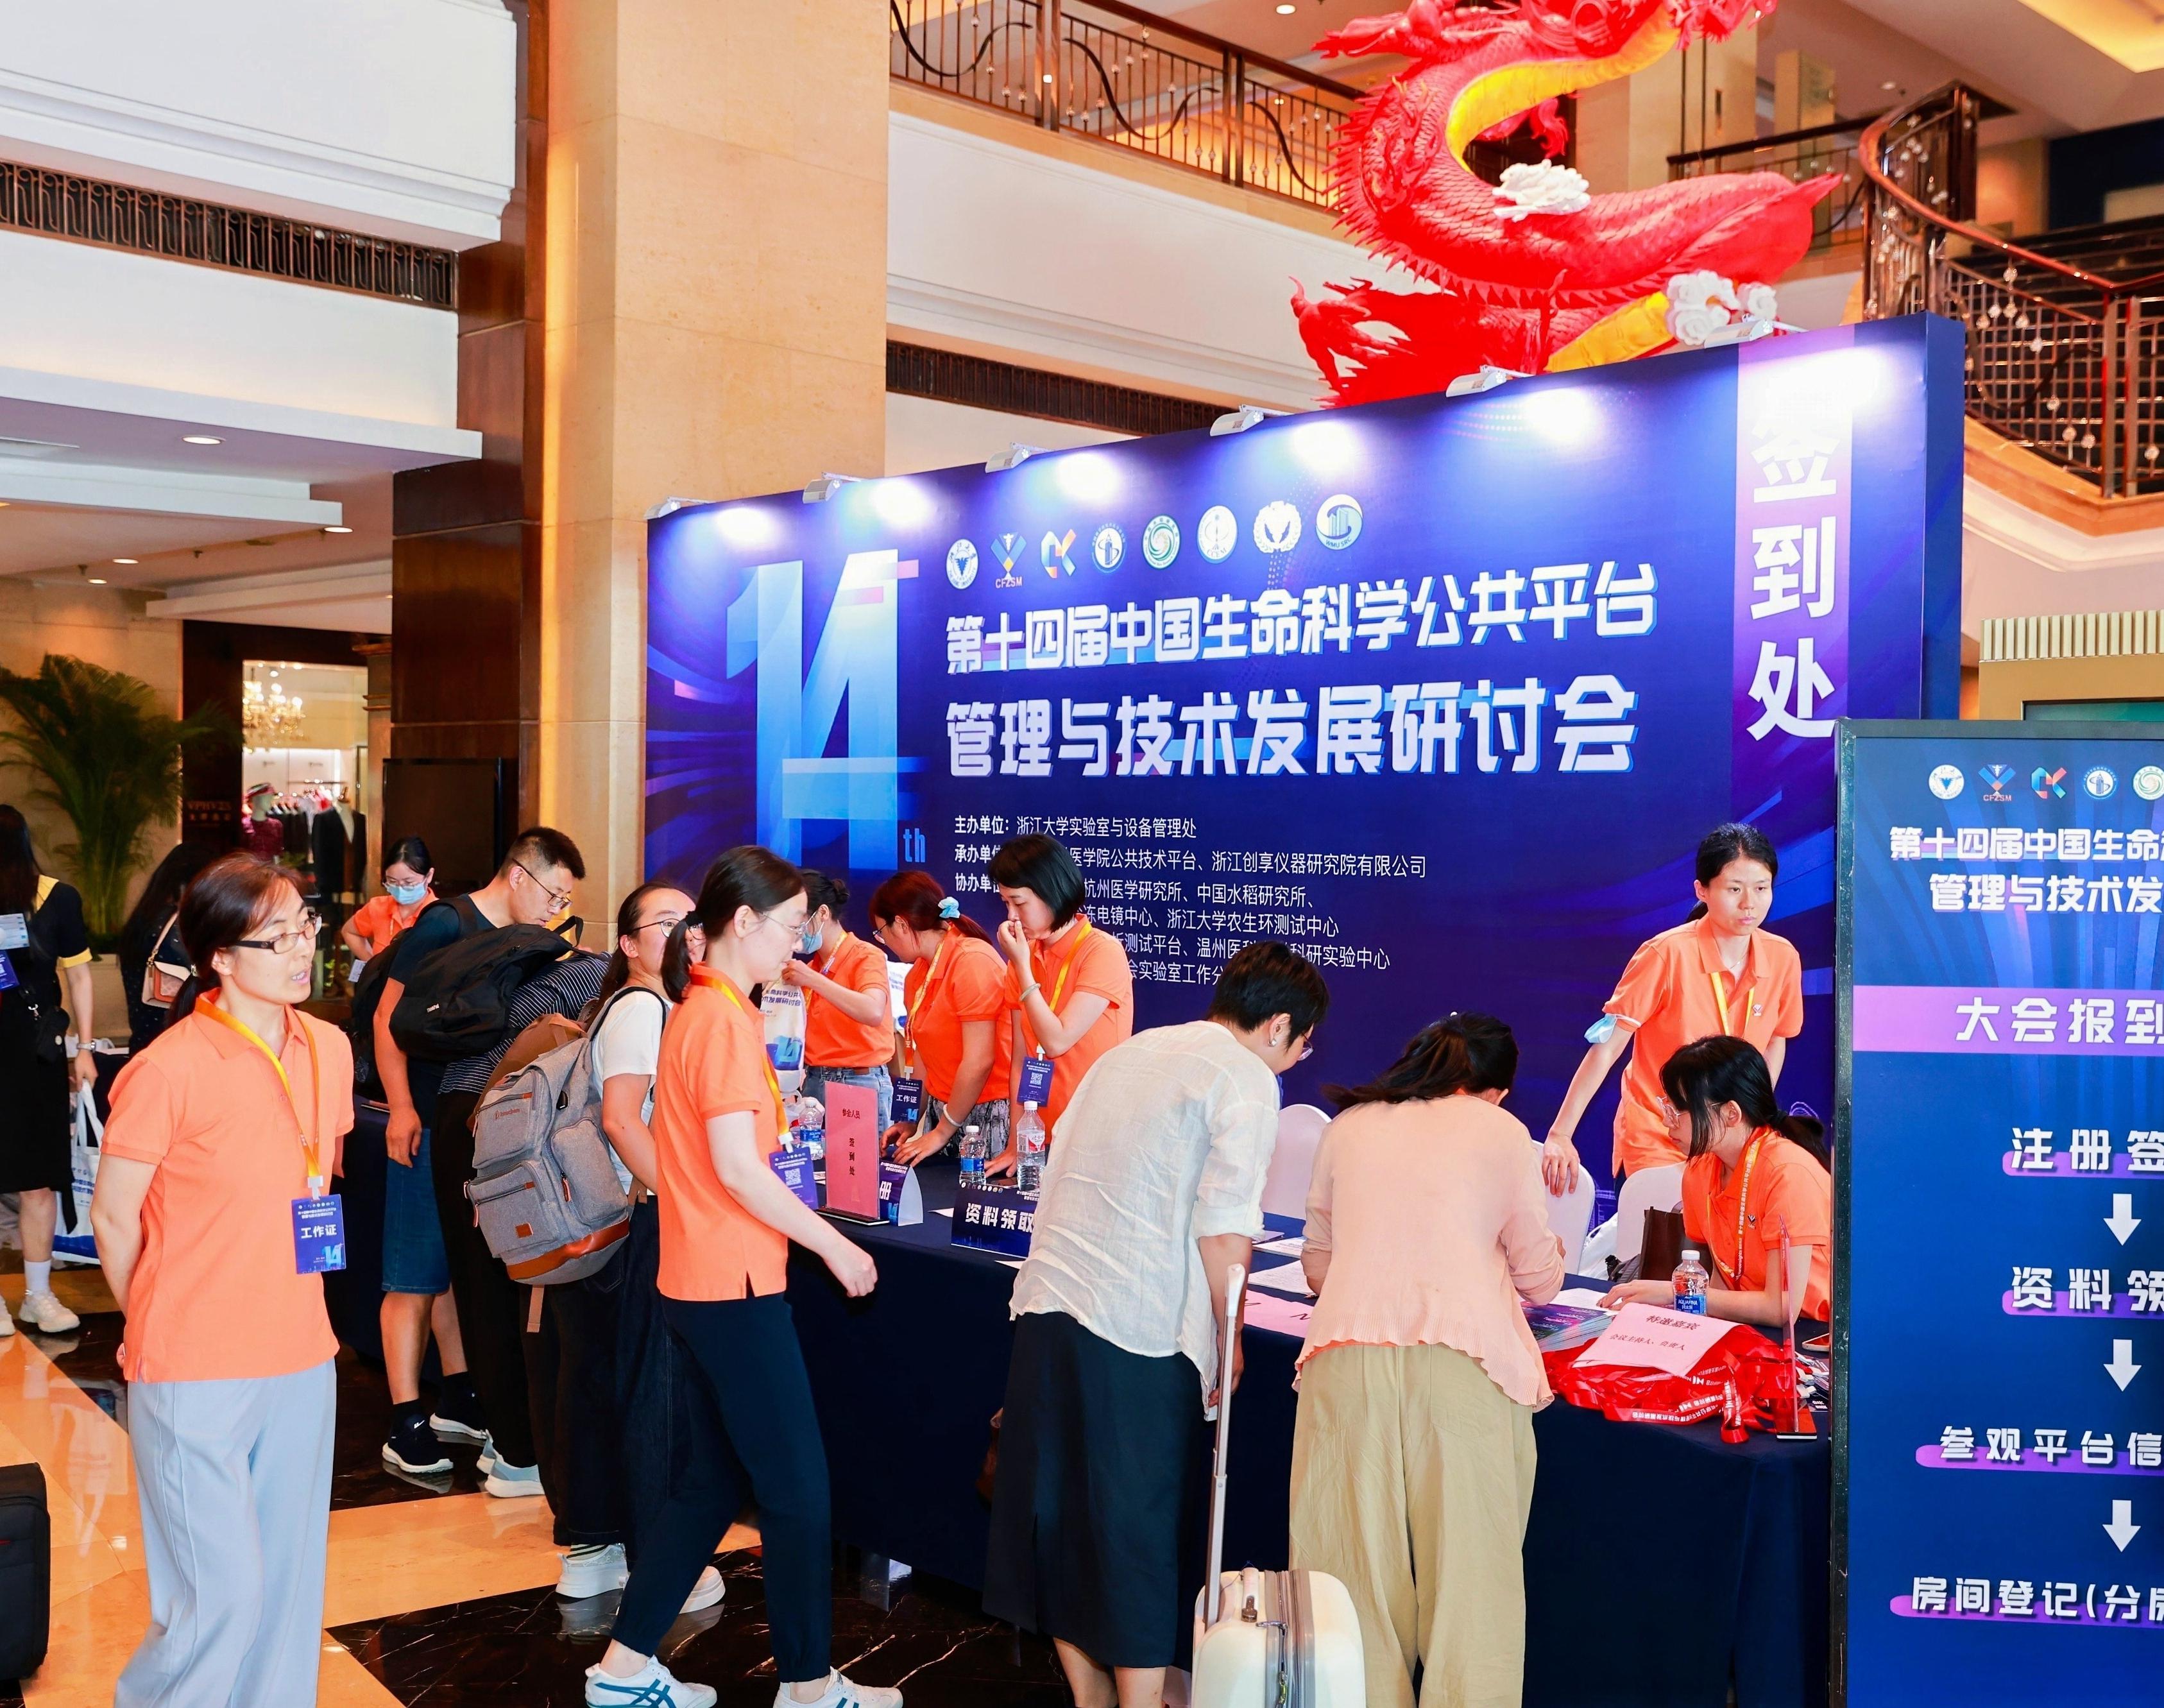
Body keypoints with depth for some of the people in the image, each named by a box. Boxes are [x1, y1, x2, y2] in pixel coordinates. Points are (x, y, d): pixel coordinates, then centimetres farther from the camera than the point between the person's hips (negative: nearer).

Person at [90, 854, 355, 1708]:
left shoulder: (329, 1049, 3)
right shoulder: (168, 1070, -16)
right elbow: (113, 1217, -6)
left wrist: (289, 1303, 14)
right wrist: (162, 1328, 5)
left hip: (302, 1360, 6)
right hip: (194, 1376, -5)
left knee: (291, 1580, 13)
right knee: (222, 1592, 1)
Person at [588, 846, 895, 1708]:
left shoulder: (697, 1010, 13)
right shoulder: (728, 1020, -18)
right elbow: (738, 1167, -22)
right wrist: (834, 1245, -15)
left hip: (702, 1280, 10)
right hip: (736, 1285, -10)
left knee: (715, 1478, 17)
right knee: (798, 1490, 2)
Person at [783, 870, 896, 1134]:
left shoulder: (866, 957, -7)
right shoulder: (811, 966, 12)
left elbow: (873, 1012, -26)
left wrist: (812, 980, -25)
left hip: (859, 1082, -6)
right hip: (814, 1081, 6)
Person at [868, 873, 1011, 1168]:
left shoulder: (973, 961, -16)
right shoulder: (917, 975, 10)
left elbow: (979, 1061, -18)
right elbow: (924, 1057, 12)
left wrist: (942, 1132, -13)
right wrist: (914, 1121, 3)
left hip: (984, 1114, -7)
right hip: (940, 1111, 7)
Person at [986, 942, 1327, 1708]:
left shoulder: (1127, 1054, 18)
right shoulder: (1246, 1080, -5)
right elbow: (1224, 1232, -14)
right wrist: (1229, 1341, -2)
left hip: (1047, 1307, 7)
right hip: (1138, 1330, -7)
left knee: (1063, 1513, 15)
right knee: (1137, 1534, 5)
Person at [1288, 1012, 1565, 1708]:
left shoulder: (1348, 1126, 20)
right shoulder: (1502, 1131, 14)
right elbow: (1540, 1281, 18)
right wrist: (1550, 1252, 39)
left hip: (1347, 1351, 2)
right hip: (1463, 1357, -2)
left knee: (1354, 1556, 7)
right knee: (1468, 1557, 4)